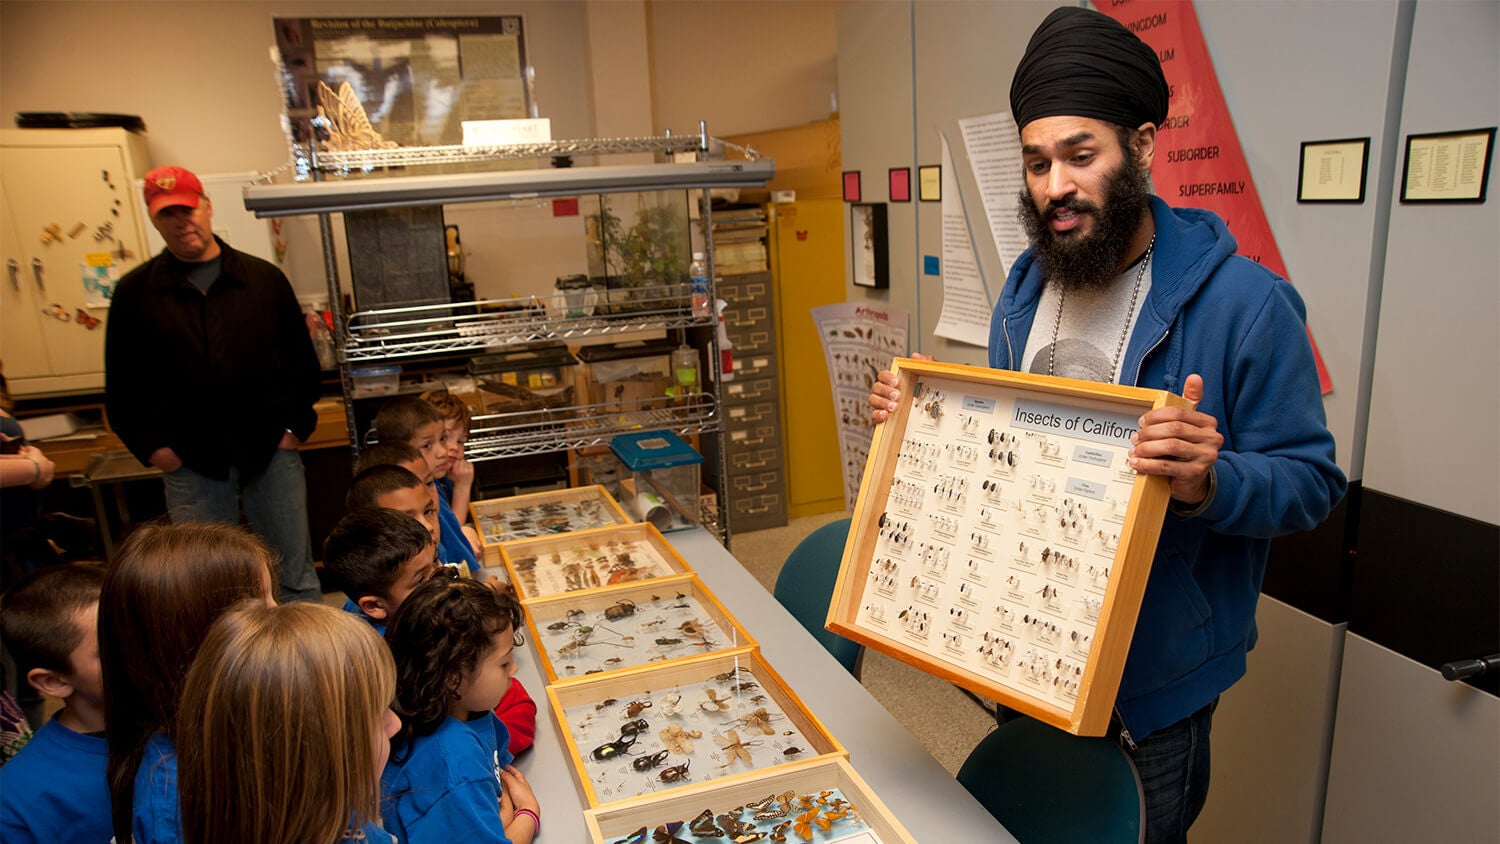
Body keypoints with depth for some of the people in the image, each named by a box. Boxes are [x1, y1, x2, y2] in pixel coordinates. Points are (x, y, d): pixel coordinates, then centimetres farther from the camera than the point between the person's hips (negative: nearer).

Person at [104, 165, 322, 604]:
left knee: (296, 575, 10)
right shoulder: (135, 292, 3)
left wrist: (296, 423, 0)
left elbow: (302, 358, 8)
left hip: (271, 453, 0)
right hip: (191, 465, 0)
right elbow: (122, 384, 7)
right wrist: (150, 446, -1)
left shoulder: (264, 278, 4)